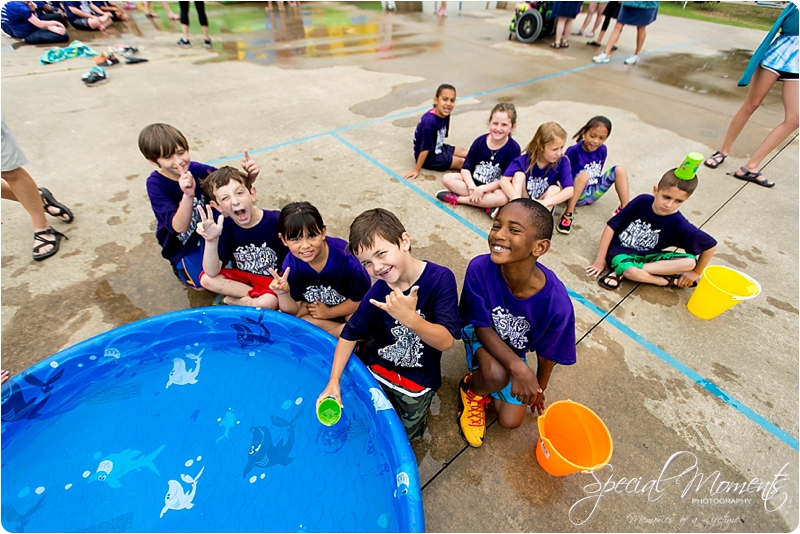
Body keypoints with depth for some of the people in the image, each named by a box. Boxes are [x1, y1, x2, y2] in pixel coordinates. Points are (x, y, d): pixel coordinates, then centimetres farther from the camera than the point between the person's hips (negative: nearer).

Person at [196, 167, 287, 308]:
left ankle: (235, 300, -5)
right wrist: (211, 240, -30)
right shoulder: (225, 228, -9)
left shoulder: (276, 220, -20)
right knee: (206, 279, -17)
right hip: (242, 277, 5)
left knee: (268, 302, -33)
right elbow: (212, 273, -15)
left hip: (272, 280, -4)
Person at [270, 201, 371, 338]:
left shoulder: (344, 255, -32)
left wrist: (328, 313, -13)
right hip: (316, 304, 6)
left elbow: (361, 298, -20)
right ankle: (340, 329, -14)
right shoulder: (291, 263, -19)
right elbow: (294, 310, -12)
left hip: (348, 306, -6)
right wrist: (283, 293, -34)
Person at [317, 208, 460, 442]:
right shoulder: (377, 293, -18)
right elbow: (350, 334, -6)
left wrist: (409, 317, -43)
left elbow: (445, 341, -27)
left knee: (405, 435, 13)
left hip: (418, 378, -2)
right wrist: (333, 382, -11)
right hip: (376, 367, 2)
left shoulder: (440, 278, -26)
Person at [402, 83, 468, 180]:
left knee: (465, 152, 10)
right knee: (462, 161, -8)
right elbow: (425, 149, -29)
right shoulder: (430, 121, -33)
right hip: (429, 157, -9)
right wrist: (416, 170, -22)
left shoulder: (445, 114, -8)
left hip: (439, 148, 9)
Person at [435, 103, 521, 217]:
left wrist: (482, 189, -26)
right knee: (447, 178, -18)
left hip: (494, 187, -3)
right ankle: (485, 203, -25)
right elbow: (466, 168, -7)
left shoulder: (513, 148, -14)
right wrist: (472, 187, -24)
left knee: (503, 199, -37)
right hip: (473, 181, 4)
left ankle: (456, 198, -24)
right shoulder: (480, 141, -7)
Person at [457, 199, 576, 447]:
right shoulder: (480, 268, -36)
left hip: (515, 350, 2)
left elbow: (547, 354, -13)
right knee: (496, 375, -33)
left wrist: (539, 389, 6)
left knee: (510, 421, 5)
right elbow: (482, 327, -23)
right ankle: (471, 389, 4)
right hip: (480, 335, -2)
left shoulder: (557, 304, -33)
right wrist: (519, 368, -38)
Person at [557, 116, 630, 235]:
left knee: (619, 169, -7)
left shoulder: (602, 150, 0)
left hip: (593, 193, 6)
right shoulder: (573, 151, -18)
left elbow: (598, 173, 12)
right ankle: (568, 214, -34)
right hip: (577, 195, -6)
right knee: (584, 175, -35)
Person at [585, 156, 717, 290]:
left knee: (690, 262, -22)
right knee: (630, 271, -37)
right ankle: (668, 281, -8)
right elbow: (612, 226, -12)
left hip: (647, 256, 4)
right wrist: (600, 259, -12)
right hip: (619, 249, -3)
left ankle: (621, 271, -24)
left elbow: (710, 245, 0)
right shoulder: (642, 201, -15)